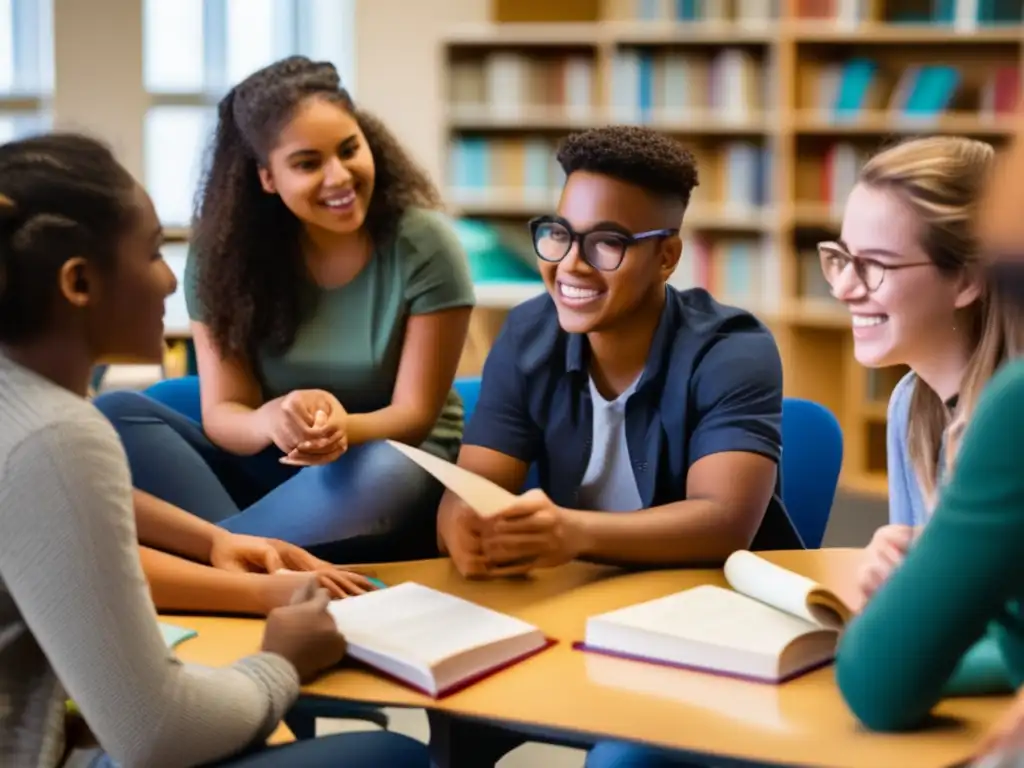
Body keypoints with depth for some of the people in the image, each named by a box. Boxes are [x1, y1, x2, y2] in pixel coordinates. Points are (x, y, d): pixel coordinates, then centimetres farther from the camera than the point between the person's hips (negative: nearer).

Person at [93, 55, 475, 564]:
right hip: (267, 468, 3)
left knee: (380, 474, -39)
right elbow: (221, 412, -10)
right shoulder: (221, 248, -7)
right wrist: (273, 421, -35)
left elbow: (414, 415, -12)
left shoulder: (423, 244, -13)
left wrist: (342, 428, -36)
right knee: (113, 415, -21)